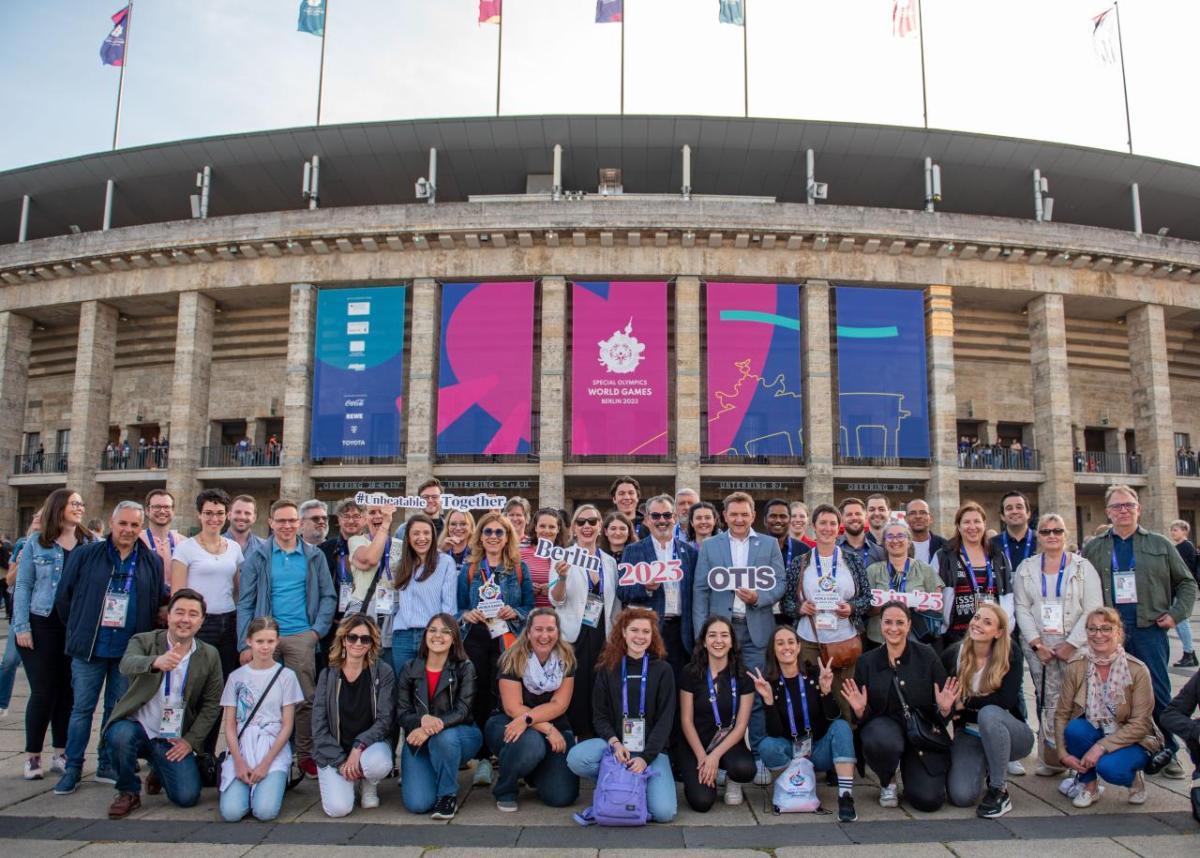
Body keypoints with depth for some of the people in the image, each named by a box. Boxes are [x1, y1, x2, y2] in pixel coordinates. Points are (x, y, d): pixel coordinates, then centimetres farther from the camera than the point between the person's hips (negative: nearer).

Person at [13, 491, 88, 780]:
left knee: (68, 691, 6)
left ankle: (60, 753, 18)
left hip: (77, 626, 2)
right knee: (43, 691, -2)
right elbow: (23, 585, 0)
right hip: (42, 625, -2)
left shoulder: (90, 544, 5)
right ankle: (32, 756, 12)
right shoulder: (36, 542, 1)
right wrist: (22, 626, -7)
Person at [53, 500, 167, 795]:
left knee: (117, 710, 11)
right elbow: (64, 597, 5)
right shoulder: (84, 555, 0)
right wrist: (79, 630, 7)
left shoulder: (153, 562, 4)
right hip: (90, 648, -1)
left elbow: (161, 601, 7)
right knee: (82, 708, 5)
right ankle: (72, 768, 17)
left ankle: (107, 766, 23)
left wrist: (145, 635, 4)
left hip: (130, 649, 1)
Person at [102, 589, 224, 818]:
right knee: (121, 736, -35)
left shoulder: (209, 656, -1)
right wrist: (156, 662, -52)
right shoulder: (143, 641, -7)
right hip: (135, 725, -2)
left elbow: (212, 704, 4)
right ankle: (128, 792, -5)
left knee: (187, 797, -11)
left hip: (174, 740, 2)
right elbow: (127, 665, -30)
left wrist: (190, 740, -6)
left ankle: (158, 772, 26)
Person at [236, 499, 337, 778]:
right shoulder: (257, 556, 3)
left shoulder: (314, 556, 6)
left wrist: (318, 630, -6)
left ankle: (306, 755, 13)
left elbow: (328, 596, 7)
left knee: (305, 698, 2)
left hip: (301, 637, 0)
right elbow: (245, 603, 1)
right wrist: (245, 643, -6)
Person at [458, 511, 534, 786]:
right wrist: (466, 615, -9)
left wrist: (515, 612, -12)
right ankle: (482, 759, 6)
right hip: (476, 639, 1)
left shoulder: (520, 569, 9)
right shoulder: (468, 570, 12)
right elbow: (457, 608, 12)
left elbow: (530, 607, 7)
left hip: (508, 641, -1)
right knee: (479, 696, -2)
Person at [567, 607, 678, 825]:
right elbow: (600, 715, 4)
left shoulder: (662, 670, 1)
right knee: (575, 758, -29)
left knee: (664, 812, -24)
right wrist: (615, 743, -16)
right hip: (614, 743, 2)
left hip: (652, 750, -2)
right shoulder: (608, 669, 6)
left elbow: (665, 719, -4)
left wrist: (646, 757, -16)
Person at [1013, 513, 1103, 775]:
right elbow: (1022, 608, 4)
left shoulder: (1082, 567, 4)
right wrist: (1037, 643, -7)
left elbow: (1093, 609, -2)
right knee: (1048, 704, -1)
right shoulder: (1026, 568, 10)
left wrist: (1071, 644, -9)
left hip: (1076, 646, -1)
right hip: (1038, 647, 2)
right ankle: (1051, 760, 6)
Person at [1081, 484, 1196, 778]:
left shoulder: (1160, 545, 8)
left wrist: (1176, 614, 1)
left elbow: (1186, 582, 12)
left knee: (1159, 694, 3)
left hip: (1150, 629, -1)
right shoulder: (1093, 549, 8)